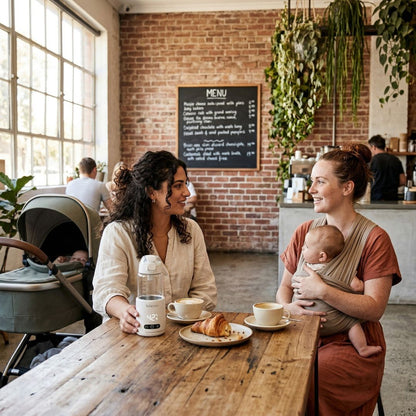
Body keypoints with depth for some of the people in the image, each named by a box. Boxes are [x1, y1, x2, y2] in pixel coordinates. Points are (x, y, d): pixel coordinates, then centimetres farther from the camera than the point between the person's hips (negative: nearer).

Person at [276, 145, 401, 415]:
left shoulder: (375, 239, -8)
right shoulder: (304, 232, 8)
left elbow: (375, 309, -14)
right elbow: (285, 286, 13)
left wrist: (322, 291, -22)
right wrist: (288, 307, -11)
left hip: (353, 345, -4)